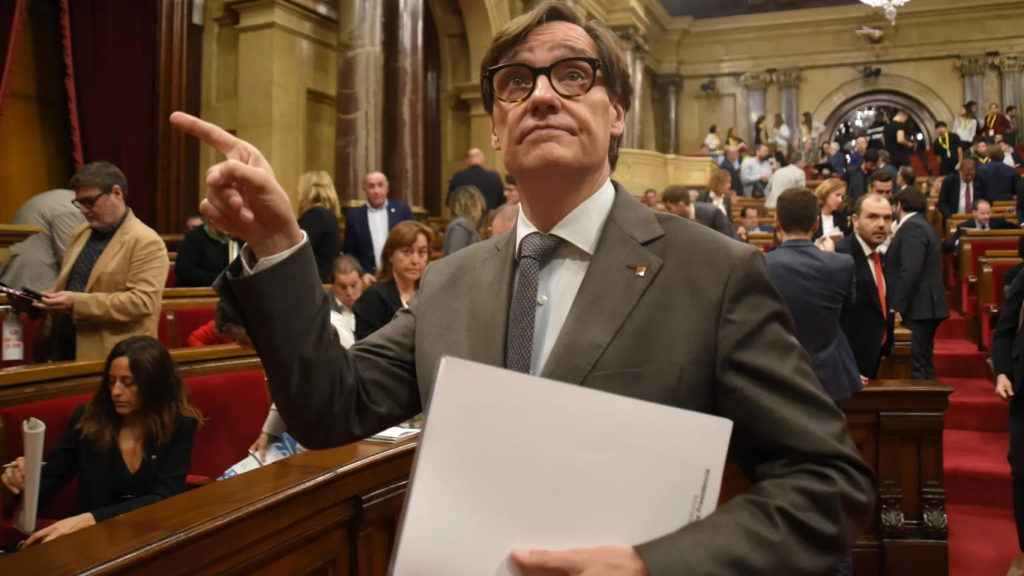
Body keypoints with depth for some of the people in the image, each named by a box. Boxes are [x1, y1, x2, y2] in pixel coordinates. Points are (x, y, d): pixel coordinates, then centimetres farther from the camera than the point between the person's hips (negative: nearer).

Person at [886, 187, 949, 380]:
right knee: (923, 363, 13)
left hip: (920, 306, -10)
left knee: (920, 365, -9)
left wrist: (897, 306, -22)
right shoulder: (920, 225, 18)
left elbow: (910, 271, -22)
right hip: (924, 306, 10)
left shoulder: (912, 227, -13)